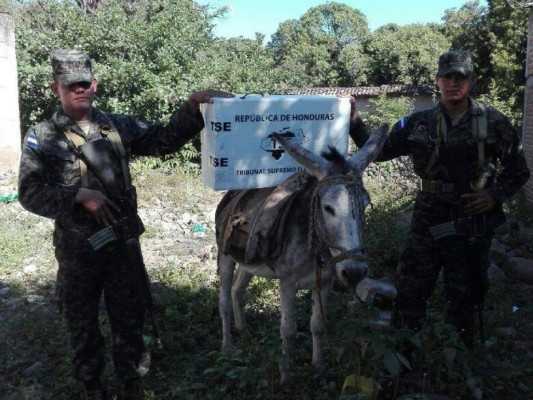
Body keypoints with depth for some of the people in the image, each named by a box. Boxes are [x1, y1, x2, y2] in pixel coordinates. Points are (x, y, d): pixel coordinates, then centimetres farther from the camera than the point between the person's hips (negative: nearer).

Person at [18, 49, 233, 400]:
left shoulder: (119, 127, 3)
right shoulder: (41, 138, -3)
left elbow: (165, 139, 1)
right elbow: (30, 193, -8)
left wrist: (193, 105, -12)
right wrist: (80, 195, -21)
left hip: (123, 242, 2)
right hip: (77, 249, -1)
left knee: (130, 318, 13)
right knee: (82, 323, 15)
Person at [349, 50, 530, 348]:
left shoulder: (494, 123, -2)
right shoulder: (419, 124, 1)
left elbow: (518, 171, 6)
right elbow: (379, 151, 4)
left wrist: (495, 195, -9)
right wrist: (354, 122, -7)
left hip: (474, 224, -1)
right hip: (429, 222, 1)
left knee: (464, 296, 13)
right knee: (410, 291, 5)